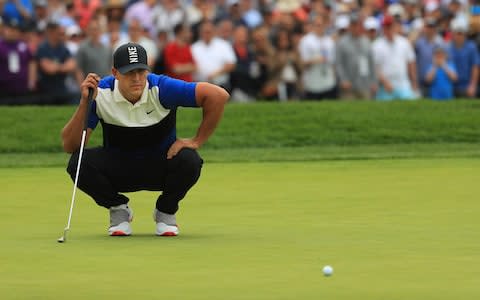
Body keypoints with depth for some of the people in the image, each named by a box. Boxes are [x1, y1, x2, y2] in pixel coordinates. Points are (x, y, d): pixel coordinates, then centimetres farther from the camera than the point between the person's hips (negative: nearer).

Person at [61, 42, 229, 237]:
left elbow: (218, 95, -25)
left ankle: (166, 211, 1)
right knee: (79, 162, -28)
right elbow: (69, 146, -22)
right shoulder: (101, 93, -19)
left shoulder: (161, 88, -24)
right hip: (118, 168, 1)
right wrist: (84, 103, -34)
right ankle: (119, 210, 2)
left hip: (160, 167, -1)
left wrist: (197, 141, -20)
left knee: (189, 161, -33)